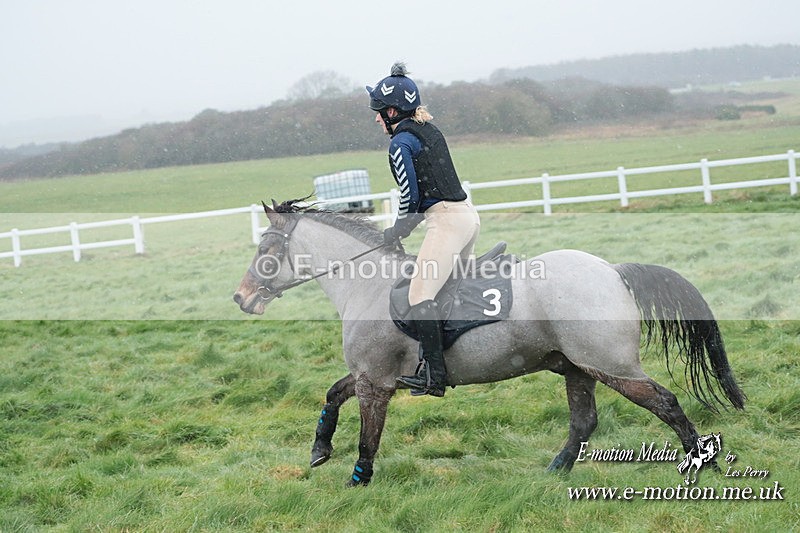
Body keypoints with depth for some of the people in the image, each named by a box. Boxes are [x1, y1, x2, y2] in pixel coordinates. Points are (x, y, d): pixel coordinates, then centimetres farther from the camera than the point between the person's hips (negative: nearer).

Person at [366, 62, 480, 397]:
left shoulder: (400, 143, -9)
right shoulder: (430, 131, 18)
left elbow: (410, 197, -10)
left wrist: (396, 233, 7)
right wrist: (402, 230, 18)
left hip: (446, 220, -10)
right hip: (468, 215, 10)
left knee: (420, 295, -13)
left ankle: (433, 375, -20)